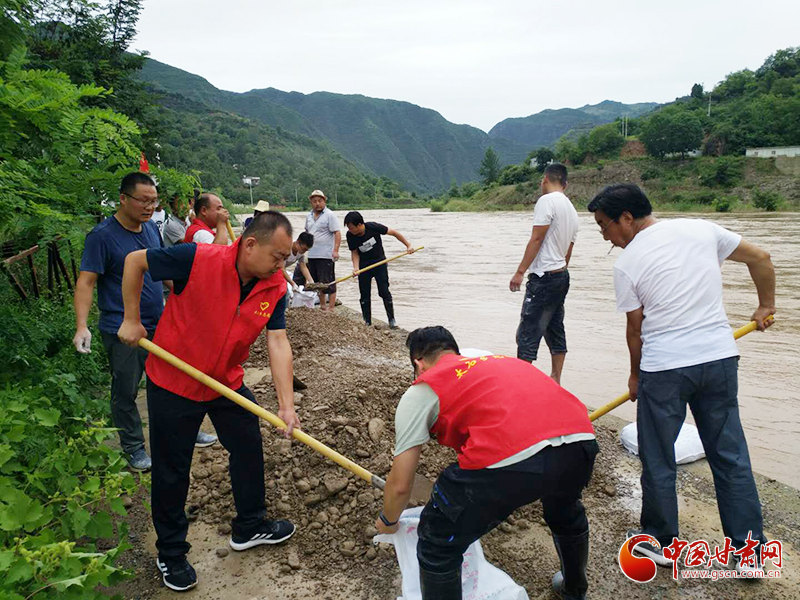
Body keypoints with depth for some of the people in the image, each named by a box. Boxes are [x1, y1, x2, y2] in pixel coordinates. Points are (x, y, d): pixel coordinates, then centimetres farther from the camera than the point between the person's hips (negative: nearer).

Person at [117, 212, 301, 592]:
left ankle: (249, 527, 38)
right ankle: (171, 554, 31)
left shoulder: (275, 288, -13)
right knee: (171, 472, 9)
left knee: (249, 450, 14)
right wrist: (131, 319, -11)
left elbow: (277, 342, -15)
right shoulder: (197, 259, -27)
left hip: (227, 383, 5)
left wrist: (286, 403, -23)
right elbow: (134, 261, -14)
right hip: (173, 383, -4)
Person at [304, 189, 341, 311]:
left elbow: (337, 233, -13)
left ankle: (331, 309, -1)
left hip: (326, 256, -7)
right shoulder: (309, 216, 14)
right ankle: (322, 306, 26)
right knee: (316, 282, 14)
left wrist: (335, 250, -21)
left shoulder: (330, 215, -7)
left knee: (328, 283, -5)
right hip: (312, 255, 7)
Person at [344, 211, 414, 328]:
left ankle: (392, 320, 5)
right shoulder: (350, 235, -16)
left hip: (380, 262, -2)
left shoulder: (373, 227, -23)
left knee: (384, 291, -6)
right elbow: (354, 252, -4)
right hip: (364, 265, 2)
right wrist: (356, 267, -21)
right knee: (364, 294, 2)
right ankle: (367, 321, 12)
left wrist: (408, 245, -12)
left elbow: (394, 233, -14)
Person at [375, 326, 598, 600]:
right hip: (581, 444, 7)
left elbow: (400, 485, 18)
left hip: (513, 458, -7)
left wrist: (388, 521, 41)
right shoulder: (502, 361, 34)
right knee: (567, 514, 40)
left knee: (437, 543, 19)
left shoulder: (421, 391, 17)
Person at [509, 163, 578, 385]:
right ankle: (555, 380, 22)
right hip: (562, 275, 10)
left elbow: (536, 239, -16)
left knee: (527, 332, -9)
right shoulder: (572, 210, 16)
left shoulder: (547, 201, -10)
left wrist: (520, 271, -15)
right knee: (555, 329, 15)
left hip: (544, 276, -10)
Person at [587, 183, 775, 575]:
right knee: (731, 456, 16)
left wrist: (636, 375, 16)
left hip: (664, 368, -5)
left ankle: (661, 542, 28)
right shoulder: (701, 228, 4)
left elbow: (635, 329, 0)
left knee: (657, 461, 13)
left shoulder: (627, 263, -7)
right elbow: (761, 258, 14)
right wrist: (766, 307, 29)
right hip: (720, 356, 5)